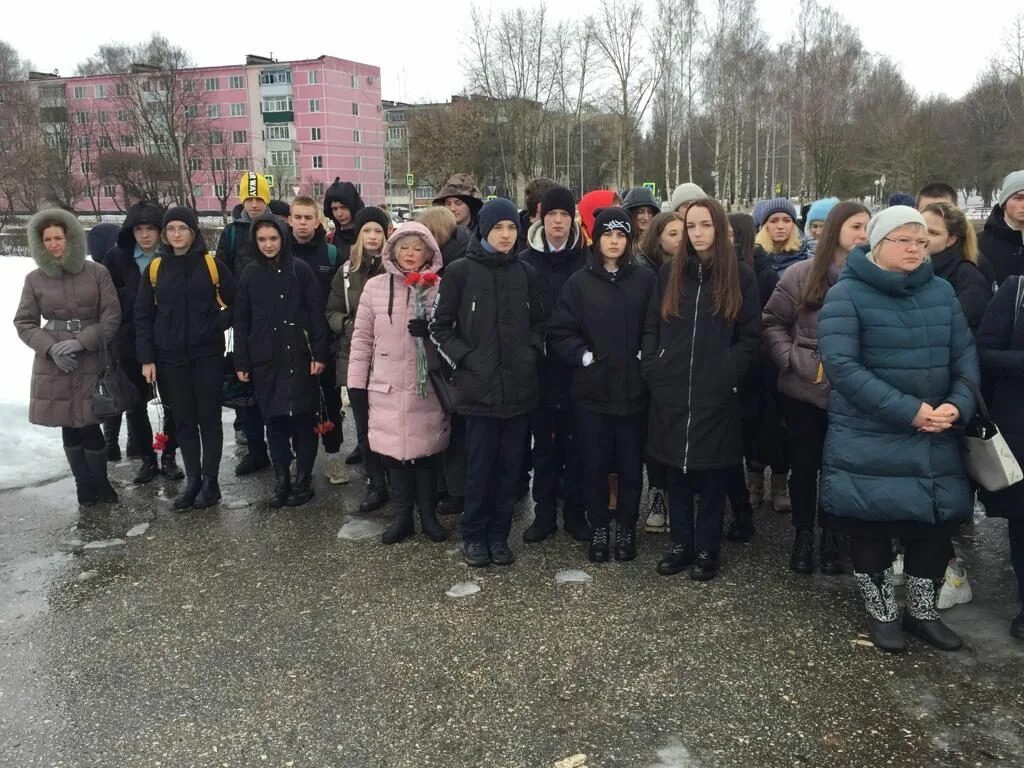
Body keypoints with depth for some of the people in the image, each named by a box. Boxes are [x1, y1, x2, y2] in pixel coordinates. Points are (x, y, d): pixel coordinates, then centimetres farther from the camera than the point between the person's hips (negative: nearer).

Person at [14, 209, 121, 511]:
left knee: (89, 425, -3)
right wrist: (51, 347, -11)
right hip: (53, 364, 2)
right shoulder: (34, 279, 3)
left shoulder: (97, 272, -2)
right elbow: (24, 323, 6)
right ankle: (84, 484, 23)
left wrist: (81, 342, -14)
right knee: (69, 426, 7)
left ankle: (101, 483, 19)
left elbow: (112, 317, -3)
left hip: (90, 362, -2)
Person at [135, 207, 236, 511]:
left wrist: (217, 325, -11)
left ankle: (210, 481, 12)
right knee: (183, 419, 9)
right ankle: (192, 480, 20)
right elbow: (143, 316, 5)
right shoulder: (155, 268, 3)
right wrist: (147, 358, -1)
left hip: (207, 354, -2)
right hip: (170, 357, 3)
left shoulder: (212, 264, -3)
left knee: (208, 417, 3)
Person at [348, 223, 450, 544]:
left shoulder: (439, 287, -1)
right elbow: (362, 337, 5)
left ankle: (428, 514, 24)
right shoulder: (375, 286, 3)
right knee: (393, 449, 7)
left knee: (426, 449, 7)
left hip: (427, 385, -1)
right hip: (386, 386, 1)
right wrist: (356, 382, 2)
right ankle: (402, 516, 22)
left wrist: (430, 330, -19)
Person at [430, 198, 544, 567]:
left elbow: (537, 323, 18)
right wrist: (464, 358, -8)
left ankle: (499, 535, 24)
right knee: (480, 465, 4)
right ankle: (474, 535, 21)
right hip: (479, 387, -3)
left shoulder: (525, 273, 7)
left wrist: (532, 352, 2)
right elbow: (440, 327, 1)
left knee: (510, 466, 9)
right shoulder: (460, 272, -3)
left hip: (519, 387, 3)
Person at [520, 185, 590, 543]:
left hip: (576, 366, -1)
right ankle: (544, 511, 19)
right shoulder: (527, 260, 3)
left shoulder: (585, 260, 0)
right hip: (539, 365, 1)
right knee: (544, 440, 9)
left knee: (575, 440, 7)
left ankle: (575, 511, 19)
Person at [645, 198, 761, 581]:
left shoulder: (739, 276, 2)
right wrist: (651, 368, -2)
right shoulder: (669, 272, 9)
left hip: (716, 393, -2)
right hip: (670, 391, 3)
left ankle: (707, 550, 18)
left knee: (712, 474, 6)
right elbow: (651, 327, 10)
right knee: (677, 471, 10)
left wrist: (728, 374, -11)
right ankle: (681, 544, 23)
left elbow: (750, 336, 1)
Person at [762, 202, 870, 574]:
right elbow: (772, 321, 4)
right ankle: (803, 536, 27)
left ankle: (831, 538, 28)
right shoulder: (802, 274, -2)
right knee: (804, 464, 11)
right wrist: (790, 358, -7)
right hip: (804, 389, 0)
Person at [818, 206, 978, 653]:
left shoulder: (941, 292, 7)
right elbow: (841, 366, -18)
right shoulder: (847, 295, -10)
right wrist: (908, 410, -22)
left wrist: (958, 404, -14)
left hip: (934, 437, 5)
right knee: (871, 524, 3)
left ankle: (922, 612, 31)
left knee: (939, 520, 10)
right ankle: (881, 613, 26)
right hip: (867, 439, -5)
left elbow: (965, 354, 6)